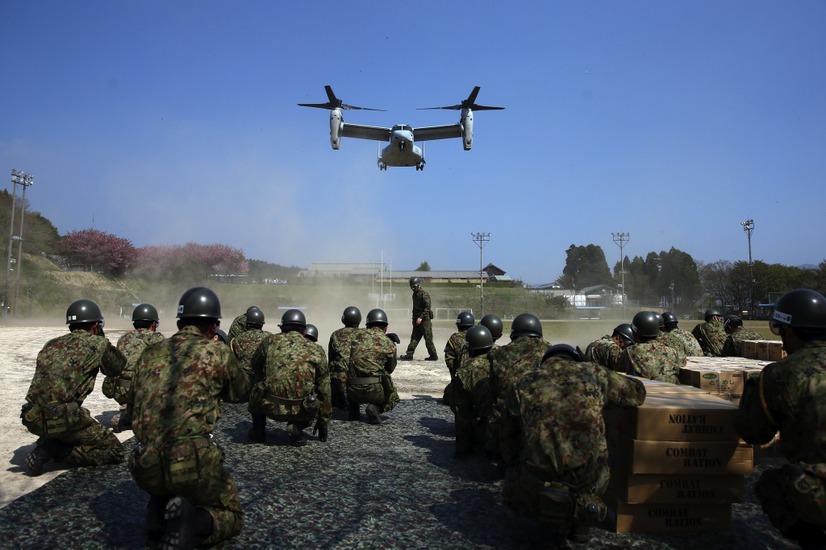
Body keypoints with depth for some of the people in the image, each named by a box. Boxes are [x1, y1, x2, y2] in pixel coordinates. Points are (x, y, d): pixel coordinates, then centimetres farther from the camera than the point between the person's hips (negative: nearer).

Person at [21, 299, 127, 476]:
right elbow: (120, 367, 13)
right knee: (114, 451, 4)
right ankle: (53, 450, -6)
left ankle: (48, 443, 12)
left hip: (32, 418, 8)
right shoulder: (97, 343, -2)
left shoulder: (51, 344, 15)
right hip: (62, 419, -7)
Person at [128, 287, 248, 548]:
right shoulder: (217, 352, -3)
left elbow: (132, 407, 22)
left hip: (145, 468, 6)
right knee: (231, 515, 19)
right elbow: (240, 392, 16)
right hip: (193, 461, -5)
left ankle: (159, 511, 12)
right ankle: (191, 523, -10)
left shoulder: (150, 353, 11)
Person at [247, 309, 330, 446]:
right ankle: (296, 428, 6)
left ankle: (258, 431, 29)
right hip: (301, 411, -1)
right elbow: (324, 389, 13)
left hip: (269, 406, 1)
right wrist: (323, 422, 24)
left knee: (257, 386, 30)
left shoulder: (269, 341, 8)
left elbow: (255, 369, 25)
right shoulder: (317, 350, 8)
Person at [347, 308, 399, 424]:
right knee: (393, 398, 28)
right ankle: (376, 408, -1)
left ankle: (353, 411, 19)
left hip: (353, 390, 3)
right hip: (375, 390, -3)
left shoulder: (356, 336, 8)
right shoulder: (389, 343, 1)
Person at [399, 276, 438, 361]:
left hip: (424, 319, -8)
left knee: (428, 339, -2)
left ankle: (433, 356, 7)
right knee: (414, 338, 4)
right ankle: (409, 355, 3)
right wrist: (414, 318, 21)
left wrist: (421, 317, -23)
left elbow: (427, 307, -18)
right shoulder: (415, 294, 14)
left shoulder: (424, 294, -13)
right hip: (417, 320, 8)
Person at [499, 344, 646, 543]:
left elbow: (510, 438, 15)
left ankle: (552, 514, 12)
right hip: (590, 482, 0)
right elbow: (638, 392, 22)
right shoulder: (593, 372, 6)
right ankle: (581, 517, 14)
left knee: (513, 479, 32)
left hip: (538, 484, 1)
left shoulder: (523, 383, 7)